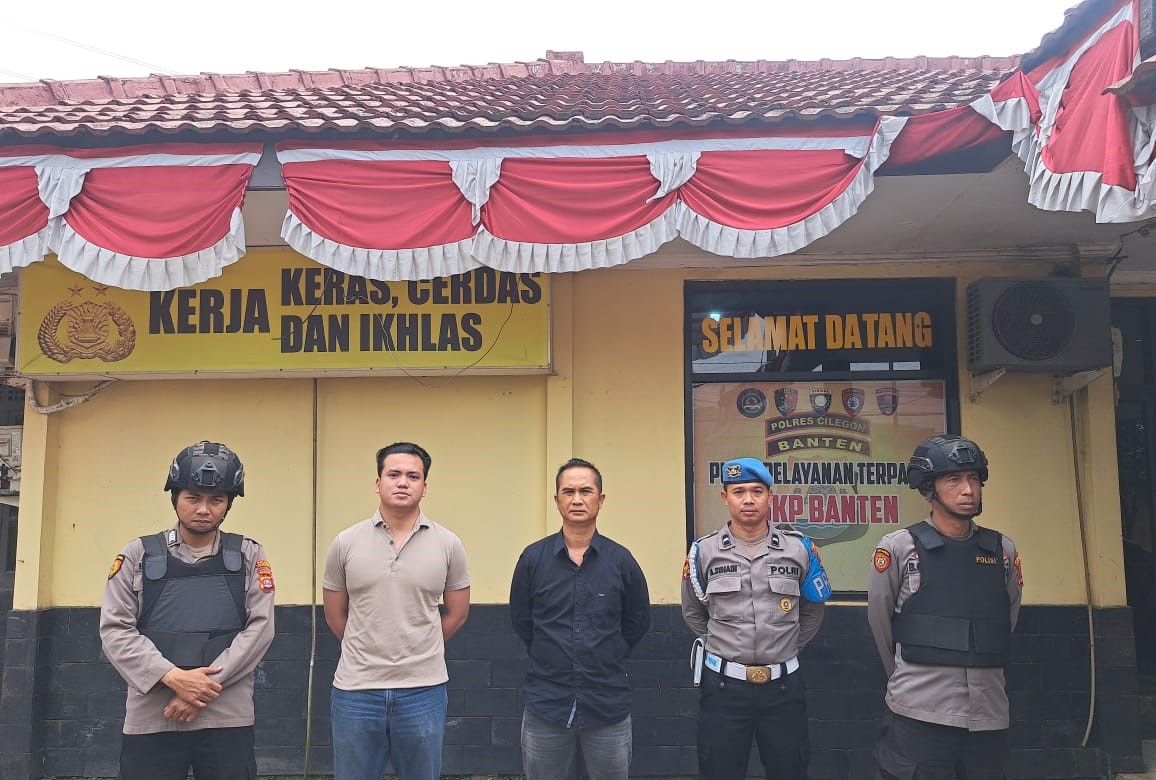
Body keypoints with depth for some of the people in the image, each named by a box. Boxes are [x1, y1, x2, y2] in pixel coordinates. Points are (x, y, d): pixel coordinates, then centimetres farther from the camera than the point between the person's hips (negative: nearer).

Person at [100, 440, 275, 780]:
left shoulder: (249, 556, 6)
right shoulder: (138, 554, 6)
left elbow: (260, 628, -1)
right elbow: (115, 630, -1)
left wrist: (207, 686, -12)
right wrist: (173, 678, -13)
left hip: (228, 719, 0)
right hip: (150, 718, 0)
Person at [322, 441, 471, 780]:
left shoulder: (448, 544, -1)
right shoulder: (345, 543, 0)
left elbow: (457, 614, 9)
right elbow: (335, 615, 10)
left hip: (423, 690, 0)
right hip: (356, 689, 0)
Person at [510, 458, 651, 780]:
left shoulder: (621, 560, -2)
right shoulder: (533, 557, -2)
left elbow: (637, 622, 9)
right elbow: (521, 622, 8)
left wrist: (607, 658, 5)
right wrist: (552, 660, 7)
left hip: (608, 705, 0)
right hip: (546, 703, 0)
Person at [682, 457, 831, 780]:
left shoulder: (799, 548, 0)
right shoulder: (704, 551, -1)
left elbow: (813, 610, 14)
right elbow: (693, 613, 14)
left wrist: (786, 648, 11)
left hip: (784, 685, 1)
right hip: (723, 685, 0)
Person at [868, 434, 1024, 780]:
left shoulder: (1003, 550, 5)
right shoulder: (899, 547, -6)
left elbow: (1008, 618, 17)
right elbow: (879, 620, 3)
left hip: (988, 713, 4)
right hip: (919, 714, -4)